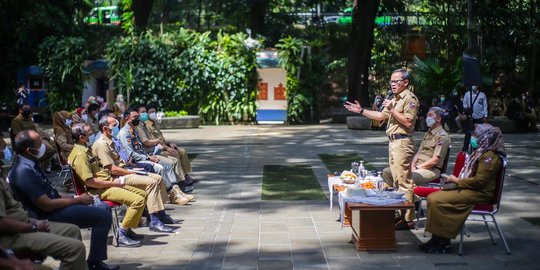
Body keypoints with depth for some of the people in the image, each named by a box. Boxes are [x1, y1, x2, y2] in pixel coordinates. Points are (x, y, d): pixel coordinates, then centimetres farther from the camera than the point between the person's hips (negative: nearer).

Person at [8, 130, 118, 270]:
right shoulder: (24, 171, -25)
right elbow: (47, 205, -25)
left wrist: (73, 197, 7)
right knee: (103, 215, -16)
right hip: (49, 216, -10)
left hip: (55, 206, 10)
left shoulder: (29, 164, 7)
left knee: (103, 207, 14)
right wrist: (78, 200, -14)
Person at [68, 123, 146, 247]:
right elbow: (90, 181, -24)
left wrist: (114, 180, 10)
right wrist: (113, 183, -16)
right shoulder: (80, 155, -18)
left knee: (142, 194, 13)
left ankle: (128, 229, 13)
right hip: (99, 190, -11)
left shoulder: (86, 150, 16)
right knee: (137, 200, -22)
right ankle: (122, 235, -13)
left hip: (107, 183, 11)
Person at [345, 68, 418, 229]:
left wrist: (392, 110, -20)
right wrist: (361, 111, 22)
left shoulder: (409, 98, -11)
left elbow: (408, 121, -21)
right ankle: (401, 214, 20)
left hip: (402, 142, -11)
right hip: (393, 142, 11)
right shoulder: (394, 99, 22)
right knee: (396, 180, 13)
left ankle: (408, 219, -11)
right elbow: (381, 116, 27)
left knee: (404, 181, -11)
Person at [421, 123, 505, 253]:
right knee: (432, 197, -1)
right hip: (469, 189, 11)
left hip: (479, 193, -11)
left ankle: (443, 243, -13)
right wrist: (455, 180, 9)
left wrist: (457, 181, -13)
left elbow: (479, 181, -23)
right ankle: (436, 239, -2)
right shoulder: (480, 152, 17)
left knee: (438, 201, -22)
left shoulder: (489, 156, -16)